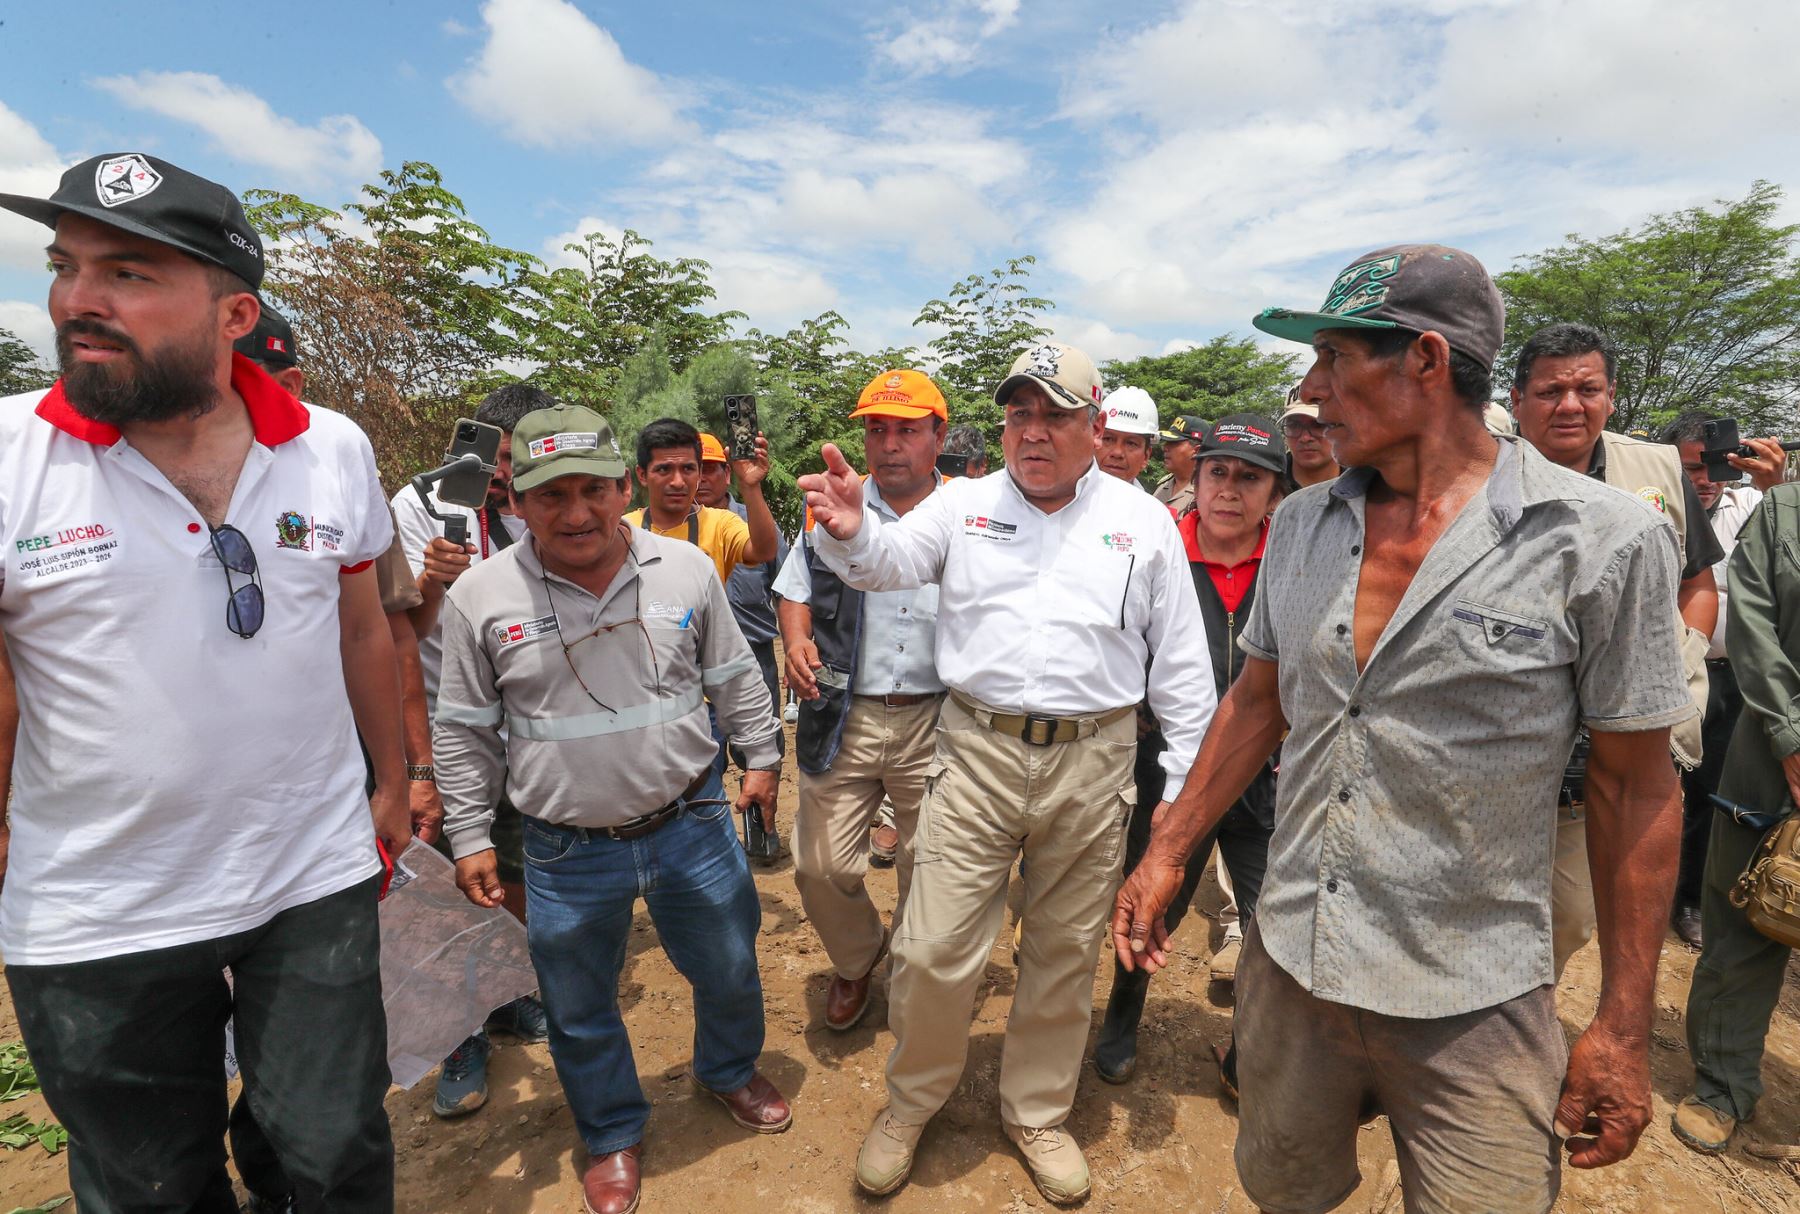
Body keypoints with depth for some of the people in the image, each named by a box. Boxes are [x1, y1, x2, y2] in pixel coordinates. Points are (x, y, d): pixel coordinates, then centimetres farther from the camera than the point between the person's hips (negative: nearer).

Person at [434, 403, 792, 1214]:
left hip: (692, 823, 1)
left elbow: (735, 678, 6)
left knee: (729, 970, 19)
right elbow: (464, 732, 1)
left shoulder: (685, 568, -6)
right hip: (567, 852, 0)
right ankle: (612, 1133, 46)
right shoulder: (481, 597, -8)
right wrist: (470, 838, 3)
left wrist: (761, 758, 9)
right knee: (580, 1011, 18)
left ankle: (730, 1071, 51)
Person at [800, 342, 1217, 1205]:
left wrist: (1184, 779, 4)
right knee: (933, 950, 3)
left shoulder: (1143, 521, 4)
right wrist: (851, 532, -34)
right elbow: (891, 561, -10)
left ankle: (1036, 1111, 41)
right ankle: (910, 1104, 33)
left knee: (1063, 953, 16)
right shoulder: (965, 504, 5)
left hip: (1093, 763, 1)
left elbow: (1180, 659, 6)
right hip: (976, 752, 0)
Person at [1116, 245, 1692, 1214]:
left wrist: (1623, 1027, -3)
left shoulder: (1603, 542, -12)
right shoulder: (1300, 525, 1)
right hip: (1286, 965, 5)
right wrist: (1166, 855, 8)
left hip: (1472, 1007, -4)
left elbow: (1635, 785, -7)